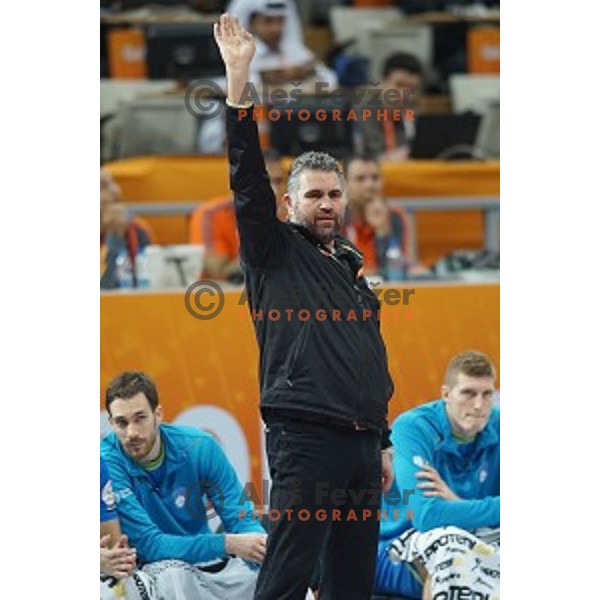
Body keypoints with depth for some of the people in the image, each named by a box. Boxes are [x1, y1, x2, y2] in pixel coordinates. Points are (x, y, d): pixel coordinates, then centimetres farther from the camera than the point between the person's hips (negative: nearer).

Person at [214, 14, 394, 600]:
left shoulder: (352, 264, 20)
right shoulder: (274, 253, 2)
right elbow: (248, 182, -12)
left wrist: (383, 441, 20)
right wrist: (238, 81, -20)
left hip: (361, 442, 7)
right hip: (305, 438, -7)